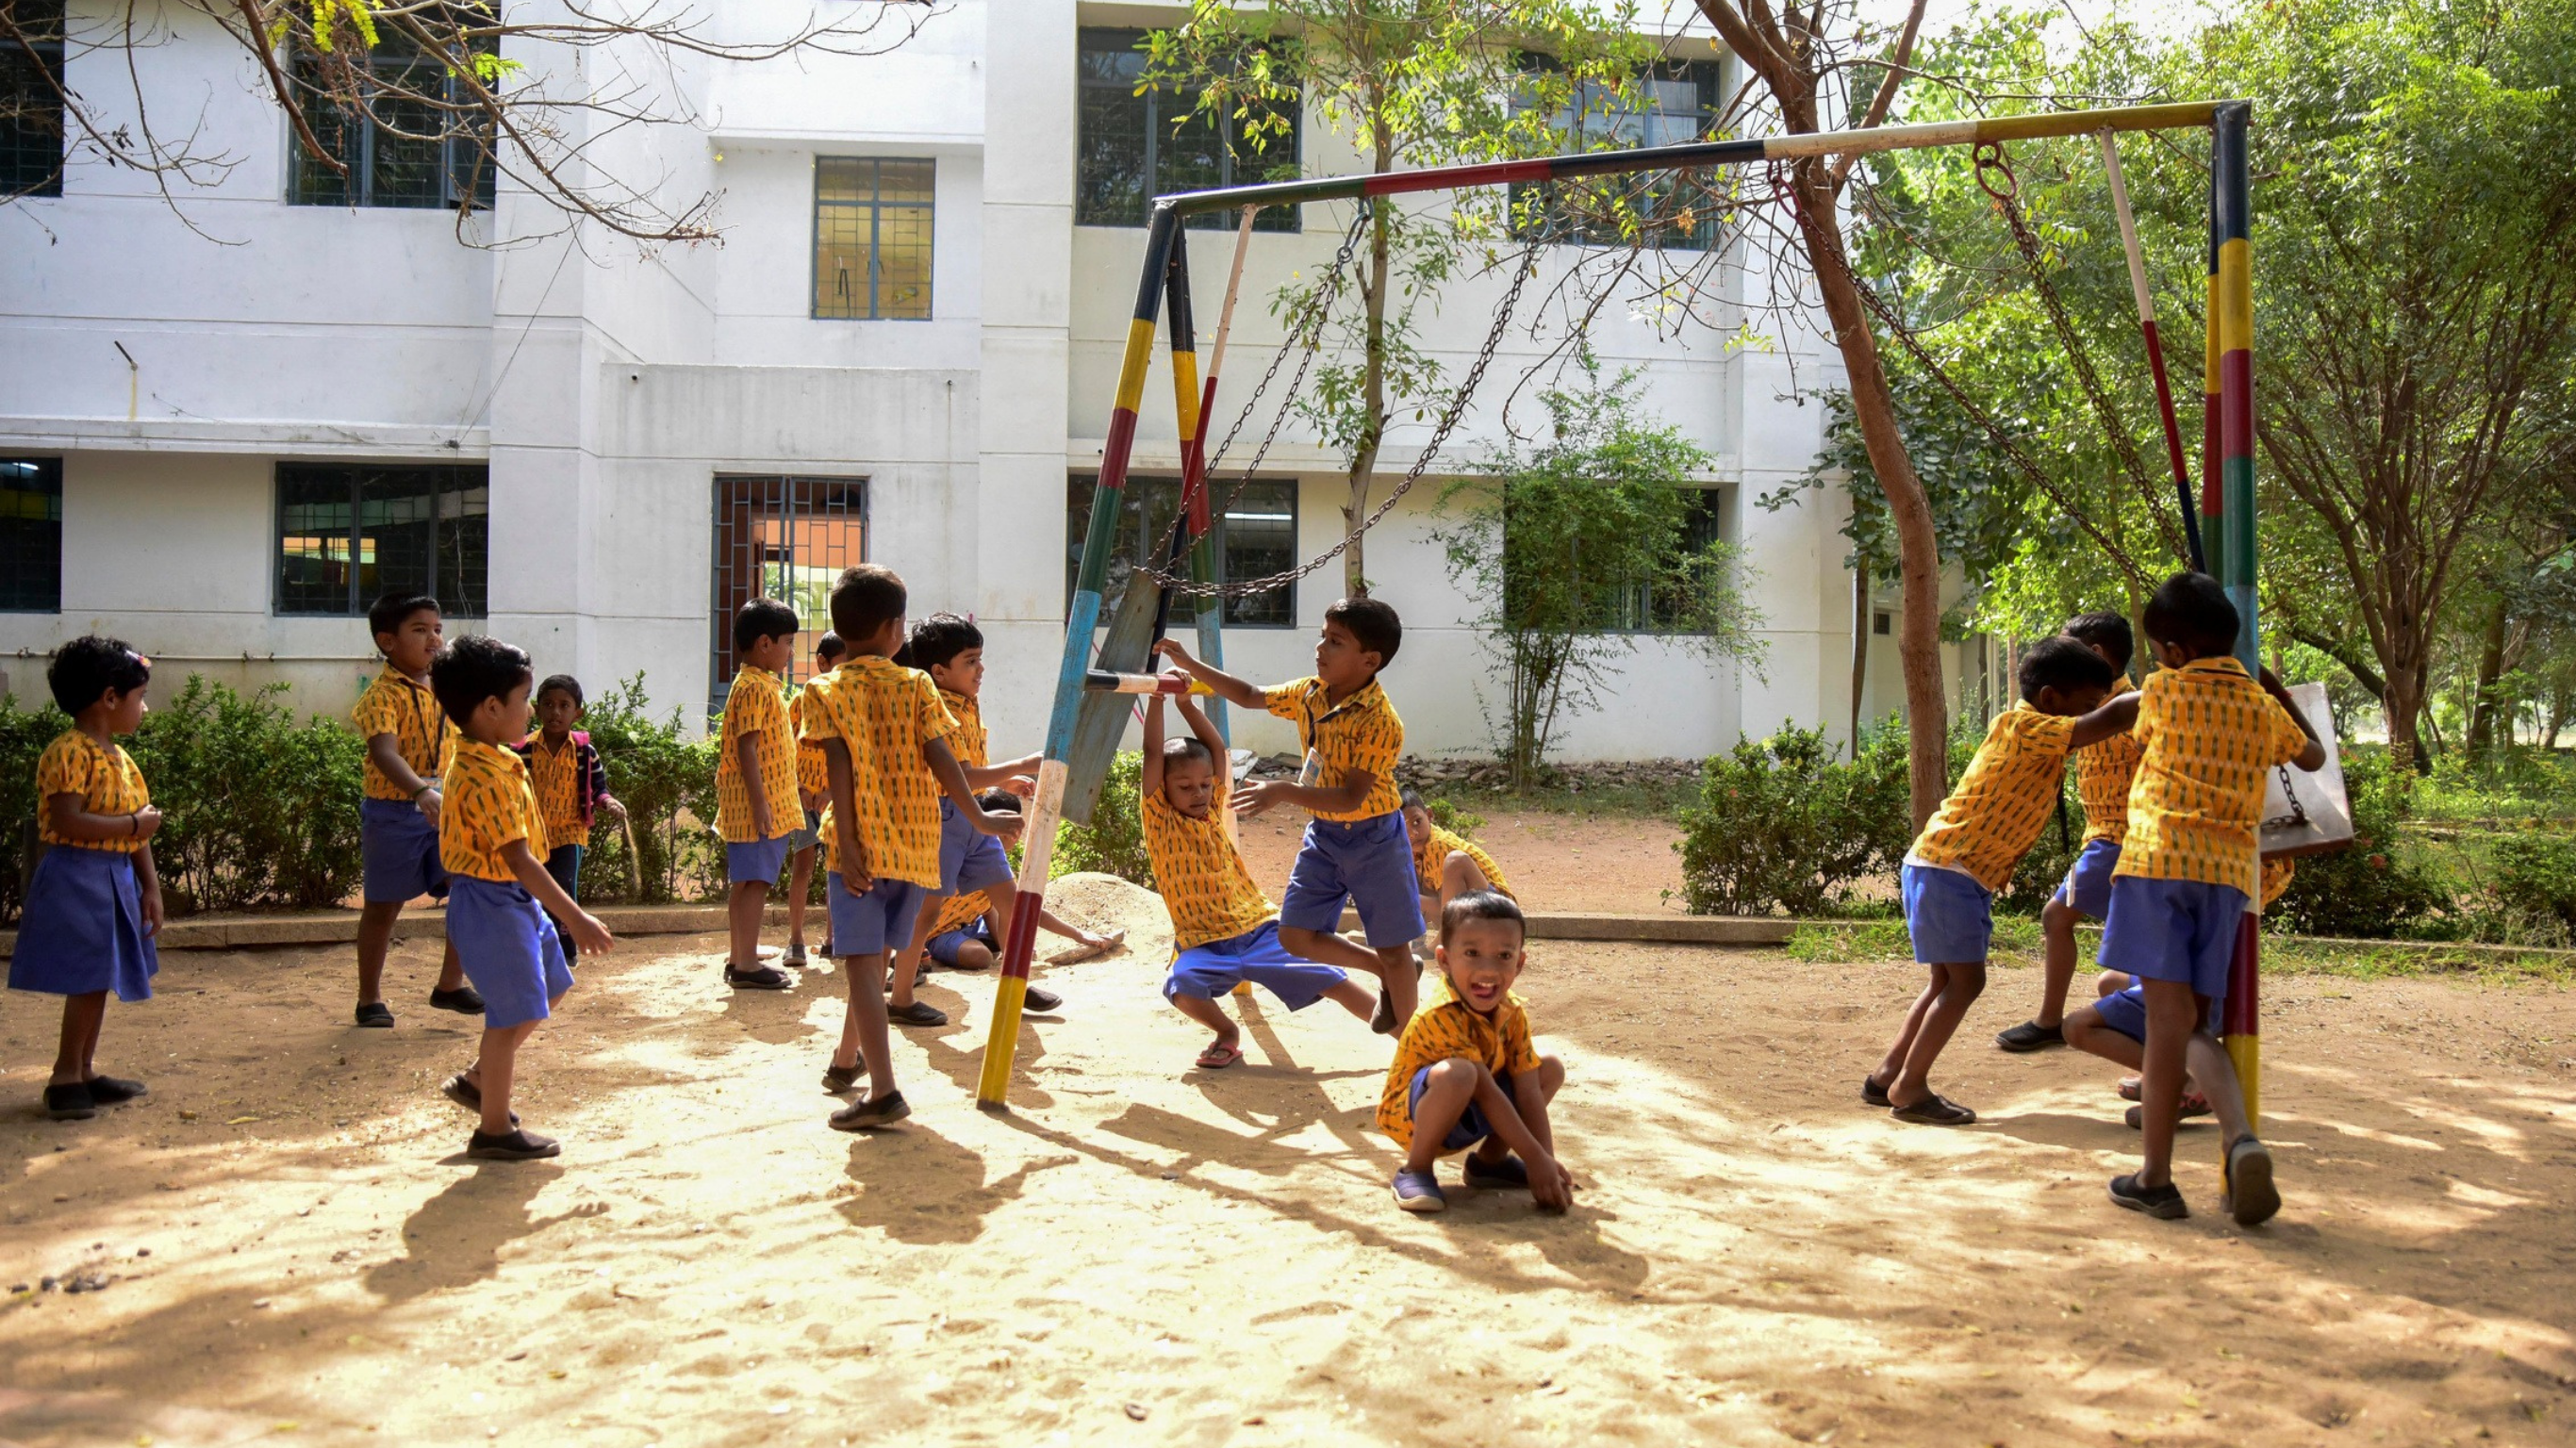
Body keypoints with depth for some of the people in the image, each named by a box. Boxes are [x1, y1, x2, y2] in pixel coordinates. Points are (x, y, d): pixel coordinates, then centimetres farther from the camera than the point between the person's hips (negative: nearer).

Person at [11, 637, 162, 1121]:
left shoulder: (120, 758, 14)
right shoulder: (69, 753, -15)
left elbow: (138, 833, 15)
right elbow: (67, 822, -25)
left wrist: (150, 885, 12)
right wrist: (134, 824, -19)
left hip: (117, 879, 9)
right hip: (78, 878, -9)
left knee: (99, 982, 14)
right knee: (88, 982, -7)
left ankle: (83, 1071, 23)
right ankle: (66, 1077, 4)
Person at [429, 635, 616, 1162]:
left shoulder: (485, 761, 8)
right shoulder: (488, 778, -25)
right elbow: (518, 859, -28)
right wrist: (575, 919, -27)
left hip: (514, 900, 11)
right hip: (492, 903, -11)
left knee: (547, 991, 21)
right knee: (512, 1014, -1)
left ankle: (477, 1079, 33)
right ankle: (495, 1131, 13)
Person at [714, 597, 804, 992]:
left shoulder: (766, 684, 18)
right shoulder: (754, 688, -14)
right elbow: (746, 747, -20)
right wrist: (760, 802, -24)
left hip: (767, 804, 10)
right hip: (759, 803, -10)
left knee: (744, 882, 14)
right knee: (755, 881, -8)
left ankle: (738, 958, 20)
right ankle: (746, 965, -5)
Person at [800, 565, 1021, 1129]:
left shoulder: (827, 691, -1)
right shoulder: (916, 685, 3)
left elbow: (840, 768, -11)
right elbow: (939, 759, -2)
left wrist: (846, 843, -14)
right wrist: (979, 819, 6)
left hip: (861, 844, -3)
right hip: (915, 844, 3)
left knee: (863, 964, -5)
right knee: (876, 957, 19)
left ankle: (883, 1091, -15)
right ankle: (848, 1059, 37)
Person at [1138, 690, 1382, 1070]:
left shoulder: (1212, 813, 11)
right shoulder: (1160, 822, -1)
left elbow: (1217, 747, 9)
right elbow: (1153, 753, -11)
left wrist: (1186, 703, 2)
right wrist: (1158, 698, -13)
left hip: (1259, 930, 3)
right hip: (1204, 945, -3)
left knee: (1332, 980, -7)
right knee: (1179, 985, -33)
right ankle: (1228, 1032, -5)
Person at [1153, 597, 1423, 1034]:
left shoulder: (1380, 721, -25)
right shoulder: (1308, 693, -2)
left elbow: (1351, 797, -30)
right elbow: (1250, 697, 14)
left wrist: (1284, 792, -39)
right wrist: (1188, 665, 6)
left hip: (1373, 838, -7)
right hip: (1323, 834, 7)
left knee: (1393, 949, 4)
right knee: (1296, 936, 4)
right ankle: (1384, 974, 26)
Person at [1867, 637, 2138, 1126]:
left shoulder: (2040, 746, 16)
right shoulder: (2022, 727, -14)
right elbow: (2110, 720, -21)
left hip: (1966, 874, 10)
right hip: (1948, 868, -10)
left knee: (1948, 980, 16)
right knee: (1964, 980, -7)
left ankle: (1889, 1076, 21)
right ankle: (1909, 1088, -1)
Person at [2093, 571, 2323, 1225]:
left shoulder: (2160, 691, 3)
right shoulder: (2263, 706, 15)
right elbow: (2313, 756, 35)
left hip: (2158, 858, -4)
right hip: (2230, 870, 4)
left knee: (2168, 1012, -8)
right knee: (2195, 1024, 13)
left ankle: (2155, 1178, -7)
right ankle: (2240, 1139, -13)